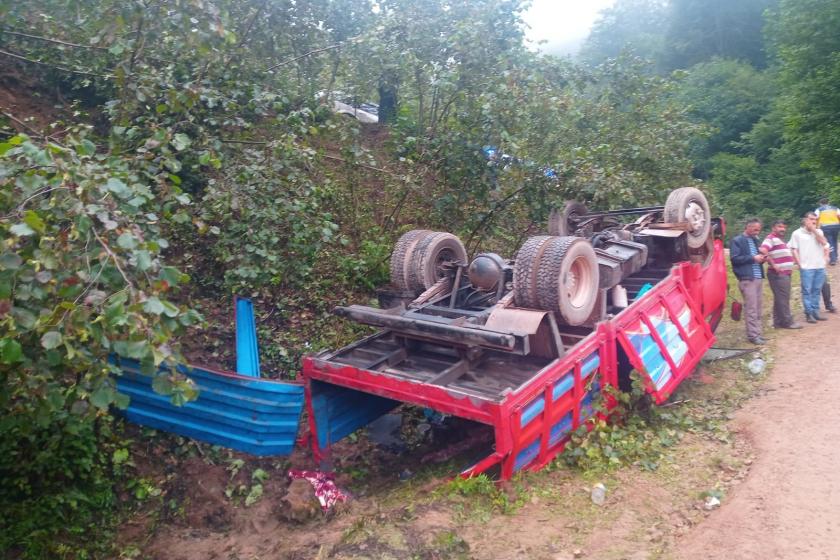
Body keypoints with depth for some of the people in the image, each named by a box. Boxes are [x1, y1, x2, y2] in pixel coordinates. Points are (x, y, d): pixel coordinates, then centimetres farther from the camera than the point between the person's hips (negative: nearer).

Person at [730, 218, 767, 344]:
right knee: (751, 308, -8)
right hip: (747, 279, -8)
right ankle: (753, 335, -5)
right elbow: (734, 259, -13)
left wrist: (761, 258, 4)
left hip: (757, 277, 8)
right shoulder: (736, 241, -5)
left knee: (757, 308, 10)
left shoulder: (755, 240, 19)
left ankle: (757, 333, 15)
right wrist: (753, 258, -16)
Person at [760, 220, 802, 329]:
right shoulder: (771, 238, -10)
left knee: (780, 299, 12)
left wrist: (790, 267, 20)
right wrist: (773, 264, -23)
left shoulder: (780, 239, 21)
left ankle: (778, 322, 17)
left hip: (785, 273, 10)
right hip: (778, 274, -10)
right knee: (783, 298, -6)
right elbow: (763, 250, -28)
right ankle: (787, 321, -2)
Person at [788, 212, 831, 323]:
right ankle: (809, 313, 1)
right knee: (807, 291, -3)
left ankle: (815, 312, 15)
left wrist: (814, 230, -5)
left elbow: (824, 243, -3)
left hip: (820, 266, 4)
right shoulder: (797, 233, 0)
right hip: (806, 267, -4)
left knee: (817, 290, 9)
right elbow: (794, 249, -2)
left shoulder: (818, 232, 13)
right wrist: (799, 263, -9)